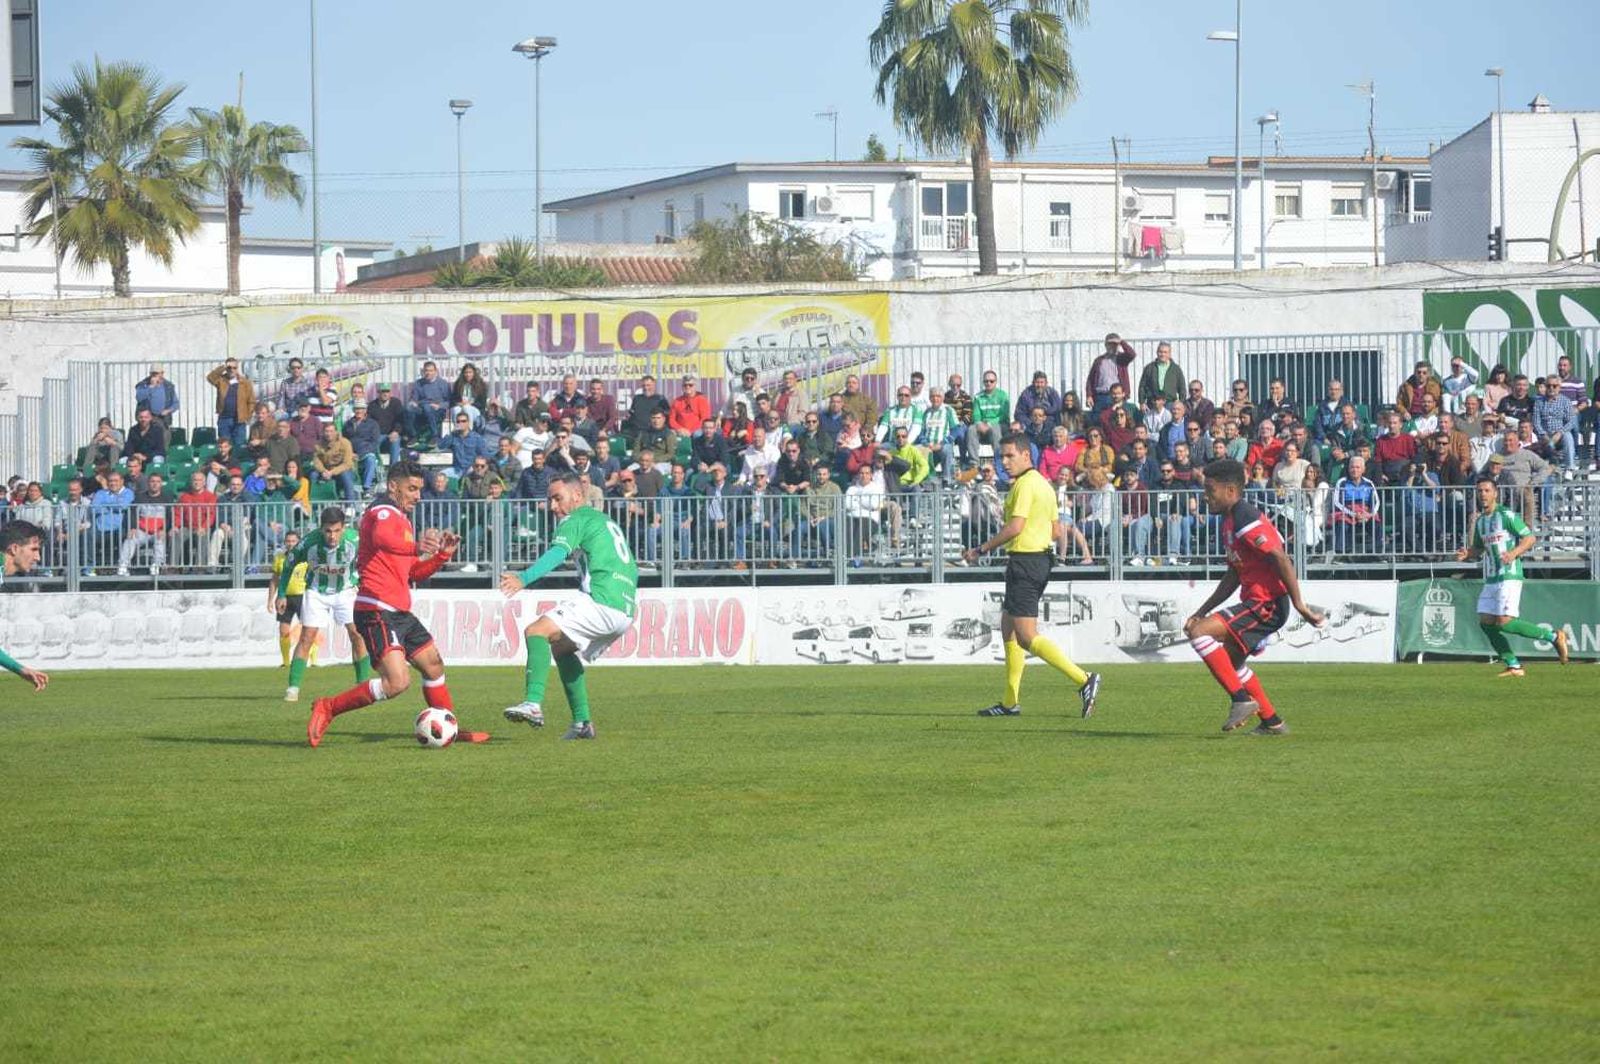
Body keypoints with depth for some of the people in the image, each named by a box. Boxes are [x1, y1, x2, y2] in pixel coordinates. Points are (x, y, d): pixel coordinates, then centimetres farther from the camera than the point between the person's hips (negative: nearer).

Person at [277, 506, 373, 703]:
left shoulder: (353, 540, -27)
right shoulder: (309, 542, -27)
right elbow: (289, 563, -7)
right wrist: (281, 594, -3)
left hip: (345, 590, 1)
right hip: (316, 591, -1)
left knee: (357, 635, -8)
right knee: (307, 638, -8)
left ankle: (364, 684, 5)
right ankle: (293, 688, -5)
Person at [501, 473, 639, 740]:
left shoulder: (576, 521, 1)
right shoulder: (607, 522, 29)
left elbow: (558, 553, -19)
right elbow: (632, 570, 35)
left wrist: (524, 578, -32)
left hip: (602, 601, -10)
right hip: (626, 612, 10)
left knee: (536, 631, -19)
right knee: (562, 649, 25)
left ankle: (533, 704, -37)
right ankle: (582, 723, 18)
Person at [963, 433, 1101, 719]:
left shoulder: (1025, 484, -14)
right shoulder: (1043, 484, 16)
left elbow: (1015, 527, -23)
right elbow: (1056, 531, 19)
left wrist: (982, 549, -16)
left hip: (1024, 563, -10)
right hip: (1041, 559, 10)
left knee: (1027, 637, -12)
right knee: (1008, 628, 17)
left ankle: (1083, 680, -21)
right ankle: (1010, 701, 20)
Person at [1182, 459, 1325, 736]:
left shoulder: (1246, 520, -17)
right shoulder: (1230, 521, 16)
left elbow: (1281, 559, -22)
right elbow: (1233, 577, 23)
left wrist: (1299, 604, -25)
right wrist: (1202, 611, 20)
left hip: (1267, 604, -11)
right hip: (1255, 601, 11)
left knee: (1199, 633, -20)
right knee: (1230, 662, 22)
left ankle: (1242, 699, -16)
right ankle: (1272, 722, 28)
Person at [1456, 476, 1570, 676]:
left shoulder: (1507, 515, -7)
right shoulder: (1480, 521, 16)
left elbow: (1529, 538, -9)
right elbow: (1478, 548, 27)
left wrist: (1514, 553, -24)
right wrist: (1467, 554, 5)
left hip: (1510, 575, -8)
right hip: (1490, 578, 8)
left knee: (1505, 622, -17)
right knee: (1486, 622, 1)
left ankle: (1553, 635, -2)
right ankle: (1513, 666, 8)